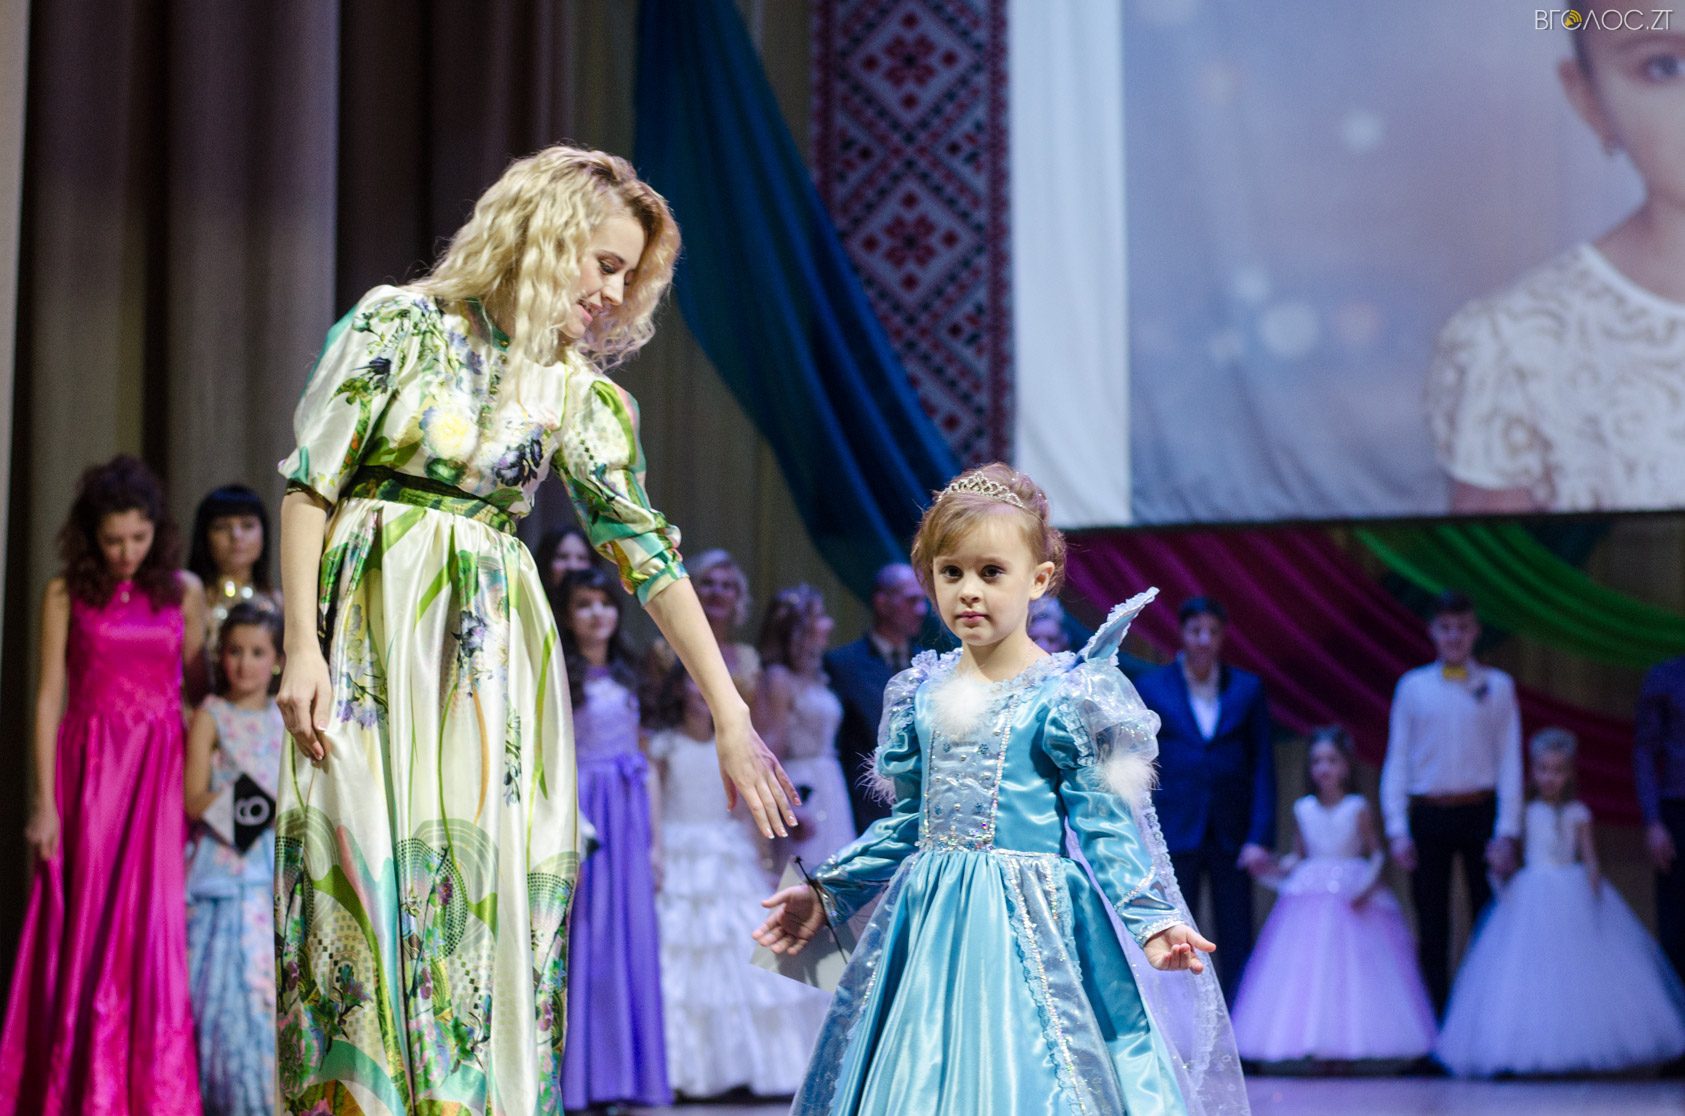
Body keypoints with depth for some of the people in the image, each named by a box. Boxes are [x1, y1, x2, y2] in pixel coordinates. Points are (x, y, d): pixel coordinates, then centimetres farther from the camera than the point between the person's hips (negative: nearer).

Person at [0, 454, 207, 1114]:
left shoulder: (183, 592, 5)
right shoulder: (66, 595, 1)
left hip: (161, 770, 1)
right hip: (89, 769, -1)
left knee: (155, 923, -4)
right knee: (87, 928, 2)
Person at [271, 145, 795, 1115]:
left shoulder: (577, 392, 7)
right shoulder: (397, 325, -2)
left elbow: (648, 553, 6)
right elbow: (311, 483, -2)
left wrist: (732, 719, 3)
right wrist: (303, 647, -9)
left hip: (494, 658, 3)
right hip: (374, 633, -3)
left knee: (491, 891, -2)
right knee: (368, 873, -6)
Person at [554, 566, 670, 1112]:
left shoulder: (625, 677, 15)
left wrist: (652, 839, 12)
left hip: (627, 815, 5)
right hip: (581, 808, -5)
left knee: (631, 938, 4)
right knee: (583, 938, -5)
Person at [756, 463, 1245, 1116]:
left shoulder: (1071, 696, -7)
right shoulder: (919, 695, 8)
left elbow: (1106, 830, -8)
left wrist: (1151, 919, -19)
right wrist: (827, 894, 16)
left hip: (1028, 928, -5)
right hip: (930, 927, 5)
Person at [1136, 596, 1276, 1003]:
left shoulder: (1247, 689, 6)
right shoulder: (1151, 687, 3)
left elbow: (1262, 768, 4)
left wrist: (1260, 836, -5)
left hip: (1232, 835, 1)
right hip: (1175, 832, -1)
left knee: (1237, 947, 3)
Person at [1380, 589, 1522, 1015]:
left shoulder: (1497, 686, 6)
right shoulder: (1412, 687, 8)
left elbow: (1509, 761, 3)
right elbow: (1397, 759, 8)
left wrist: (1506, 832, -5)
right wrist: (1397, 829, 0)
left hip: (1480, 813, -1)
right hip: (1428, 816, 1)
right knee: (1432, 929, 4)